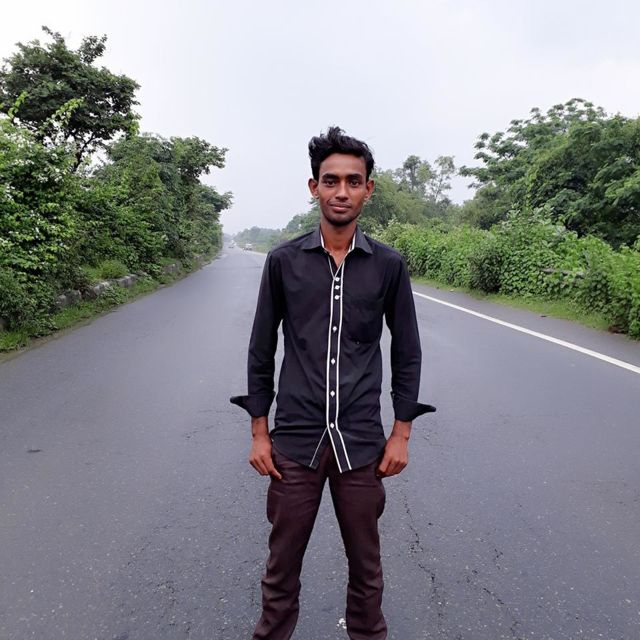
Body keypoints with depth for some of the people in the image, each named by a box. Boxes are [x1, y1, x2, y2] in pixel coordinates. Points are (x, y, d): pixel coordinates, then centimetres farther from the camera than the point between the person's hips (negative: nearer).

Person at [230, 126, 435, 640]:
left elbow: (407, 353, 4)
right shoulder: (284, 261, -2)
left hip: (362, 441, 1)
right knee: (282, 563, 15)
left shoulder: (388, 265, -1)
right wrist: (259, 433, 1)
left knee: (365, 563, 17)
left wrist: (402, 434, 2)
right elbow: (262, 351, 2)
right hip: (294, 440, 0)